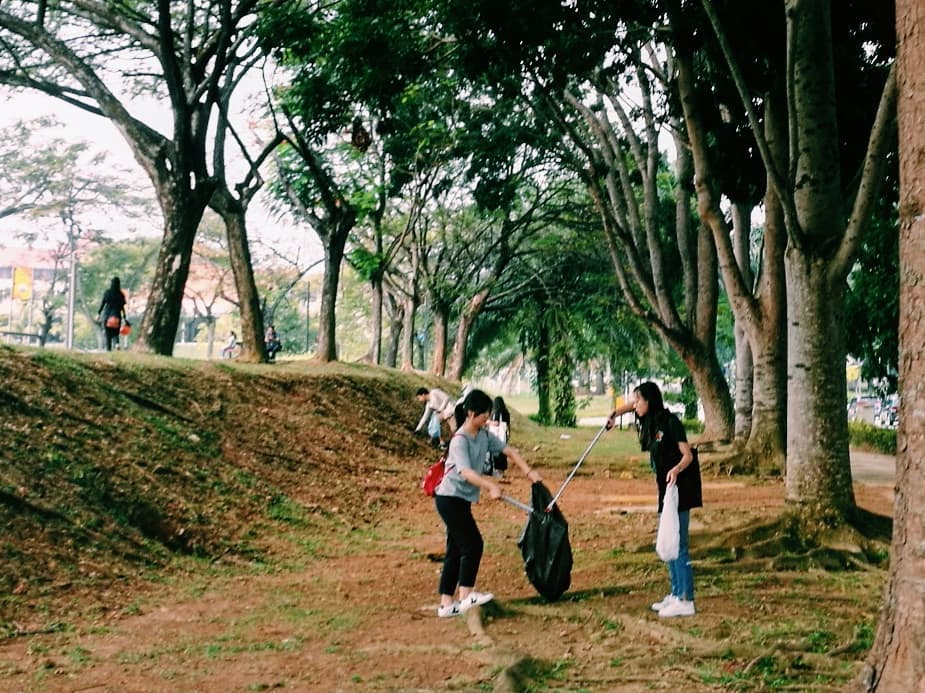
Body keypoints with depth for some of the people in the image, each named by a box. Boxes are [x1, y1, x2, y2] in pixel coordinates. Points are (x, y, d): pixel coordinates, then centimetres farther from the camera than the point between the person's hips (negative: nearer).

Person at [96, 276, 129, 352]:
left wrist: (98, 313, 4)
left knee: (108, 334, 9)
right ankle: (116, 343, -20)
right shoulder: (121, 295, -1)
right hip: (117, 316, 1)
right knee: (115, 333, 9)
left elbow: (102, 304, -3)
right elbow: (122, 307, 1)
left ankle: (108, 349, 5)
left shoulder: (107, 292, -3)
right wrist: (124, 318, 6)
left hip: (107, 315, -1)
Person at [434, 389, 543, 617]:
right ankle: (466, 595, -6)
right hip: (450, 498, -9)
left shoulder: (484, 436, 6)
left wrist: (529, 472, -6)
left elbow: (508, 451, 7)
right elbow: (466, 472, -32)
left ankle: (446, 603, 12)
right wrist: (490, 487, -45)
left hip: (463, 500, 9)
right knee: (473, 544, -11)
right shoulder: (460, 440, -19)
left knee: (456, 550, 8)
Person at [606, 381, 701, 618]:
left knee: (678, 546, -7)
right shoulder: (651, 423, 9)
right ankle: (676, 595, 23)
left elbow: (688, 455, -17)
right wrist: (615, 414, 16)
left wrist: (676, 469, -35)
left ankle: (686, 601, -3)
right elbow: (633, 406, 30)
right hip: (666, 490, 9)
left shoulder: (670, 422, -14)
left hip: (679, 488, -9)